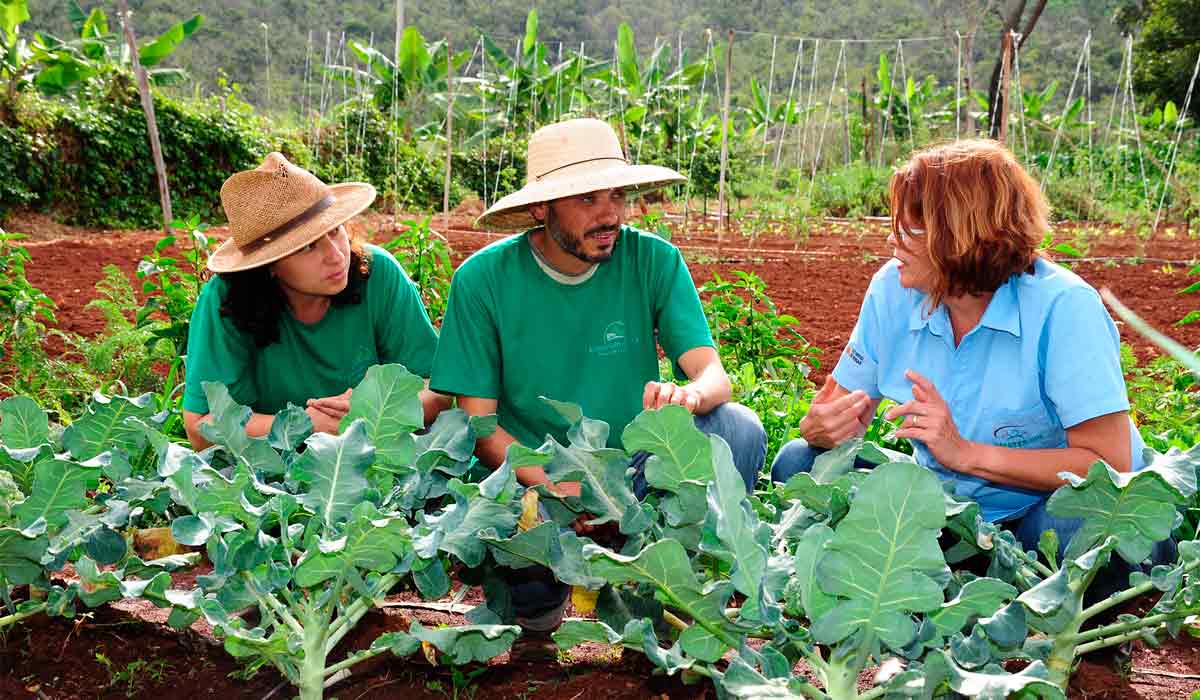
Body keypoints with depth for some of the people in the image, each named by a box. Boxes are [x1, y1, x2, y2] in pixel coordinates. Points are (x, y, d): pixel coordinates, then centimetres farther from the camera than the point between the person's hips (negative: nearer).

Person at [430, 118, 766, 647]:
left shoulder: (653, 261, -6)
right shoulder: (483, 279, -10)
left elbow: (714, 374, -12)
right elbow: (478, 421, -9)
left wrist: (690, 395, -38)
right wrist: (555, 486, -26)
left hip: (637, 470, 2)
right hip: (531, 476, -1)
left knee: (738, 429, -24)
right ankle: (541, 598, 8)